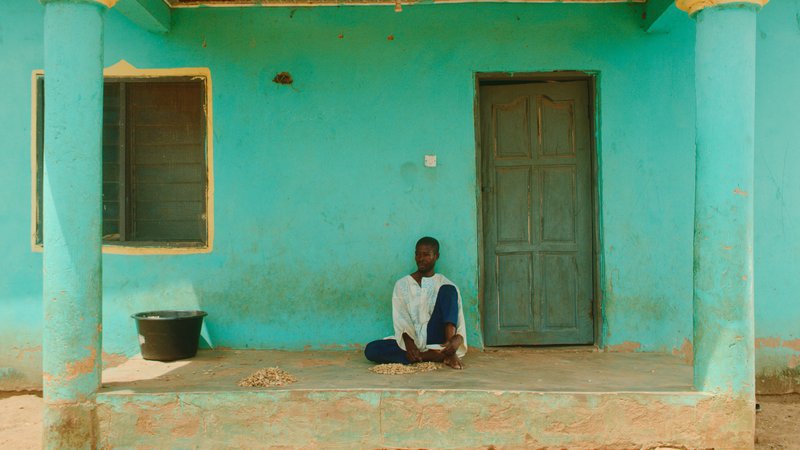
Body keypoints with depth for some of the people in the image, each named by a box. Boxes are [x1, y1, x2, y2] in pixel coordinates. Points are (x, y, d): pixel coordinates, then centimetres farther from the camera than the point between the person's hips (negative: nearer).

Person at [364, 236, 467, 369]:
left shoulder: (444, 284, 8)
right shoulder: (402, 284, 11)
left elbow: (459, 320, -4)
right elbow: (401, 319, -1)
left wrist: (457, 339, -27)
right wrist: (408, 342, -21)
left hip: (434, 338, -1)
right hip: (411, 341, 1)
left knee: (448, 290, -17)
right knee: (371, 350, -25)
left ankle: (450, 353, -31)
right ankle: (435, 356, -26)